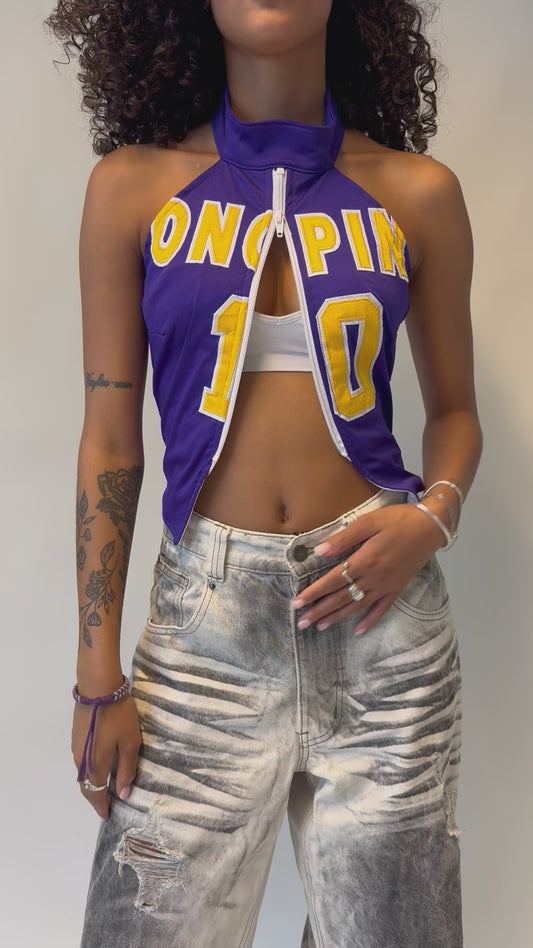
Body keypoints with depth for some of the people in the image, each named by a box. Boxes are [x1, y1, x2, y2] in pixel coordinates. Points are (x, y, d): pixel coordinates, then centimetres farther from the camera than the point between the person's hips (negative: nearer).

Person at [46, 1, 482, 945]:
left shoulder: (418, 193, 4)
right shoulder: (133, 187, 2)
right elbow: (109, 439, 2)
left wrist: (433, 516, -8)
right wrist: (98, 677, 1)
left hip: (379, 601, 1)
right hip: (206, 616, 0)